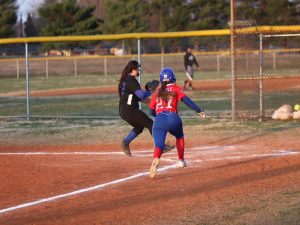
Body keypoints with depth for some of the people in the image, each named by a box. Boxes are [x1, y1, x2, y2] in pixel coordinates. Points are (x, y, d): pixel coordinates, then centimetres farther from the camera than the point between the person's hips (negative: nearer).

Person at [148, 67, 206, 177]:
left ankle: (155, 160, -43)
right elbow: (186, 99, -3)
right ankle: (181, 160, 34)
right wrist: (199, 111, -6)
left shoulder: (157, 93, 20)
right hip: (173, 118, 0)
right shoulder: (176, 89, 12)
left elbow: (151, 111, 20)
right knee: (179, 136, 31)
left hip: (159, 120, 1)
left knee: (159, 144, -11)